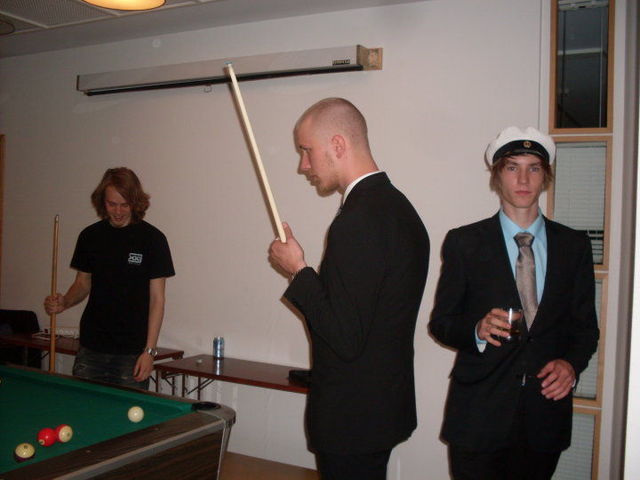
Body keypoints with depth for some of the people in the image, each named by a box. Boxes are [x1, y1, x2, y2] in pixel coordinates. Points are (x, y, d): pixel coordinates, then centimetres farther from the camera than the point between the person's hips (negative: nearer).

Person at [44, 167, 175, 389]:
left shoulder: (152, 239, -6)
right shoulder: (90, 236, 5)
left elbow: (157, 298, -6)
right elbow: (83, 283, 15)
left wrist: (149, 350, -11)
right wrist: (64, 302, -7)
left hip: (132, 353, -3)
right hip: (91, 348, 4)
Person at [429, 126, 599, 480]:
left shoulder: (574, 246, 6)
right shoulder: (463, 243, -2)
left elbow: (585, 325, 9)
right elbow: (440, 322, -1)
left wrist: (571, 363, -10)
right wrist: (477, 329, -21)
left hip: (546, 413, 3)